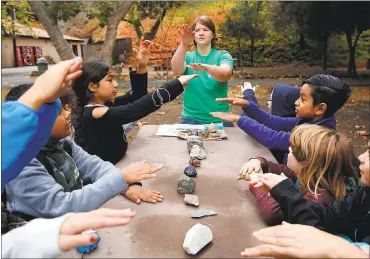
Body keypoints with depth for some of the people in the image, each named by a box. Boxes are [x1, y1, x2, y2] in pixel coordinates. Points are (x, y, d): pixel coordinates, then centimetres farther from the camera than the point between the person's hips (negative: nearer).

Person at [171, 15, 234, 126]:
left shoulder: (223, 55, -2)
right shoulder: (188, 56, 2)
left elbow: (225, 75, -23)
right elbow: (176, 70, -19)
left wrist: (205, 67, -43)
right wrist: (184, 44, -35)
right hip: (191, 119, 1)